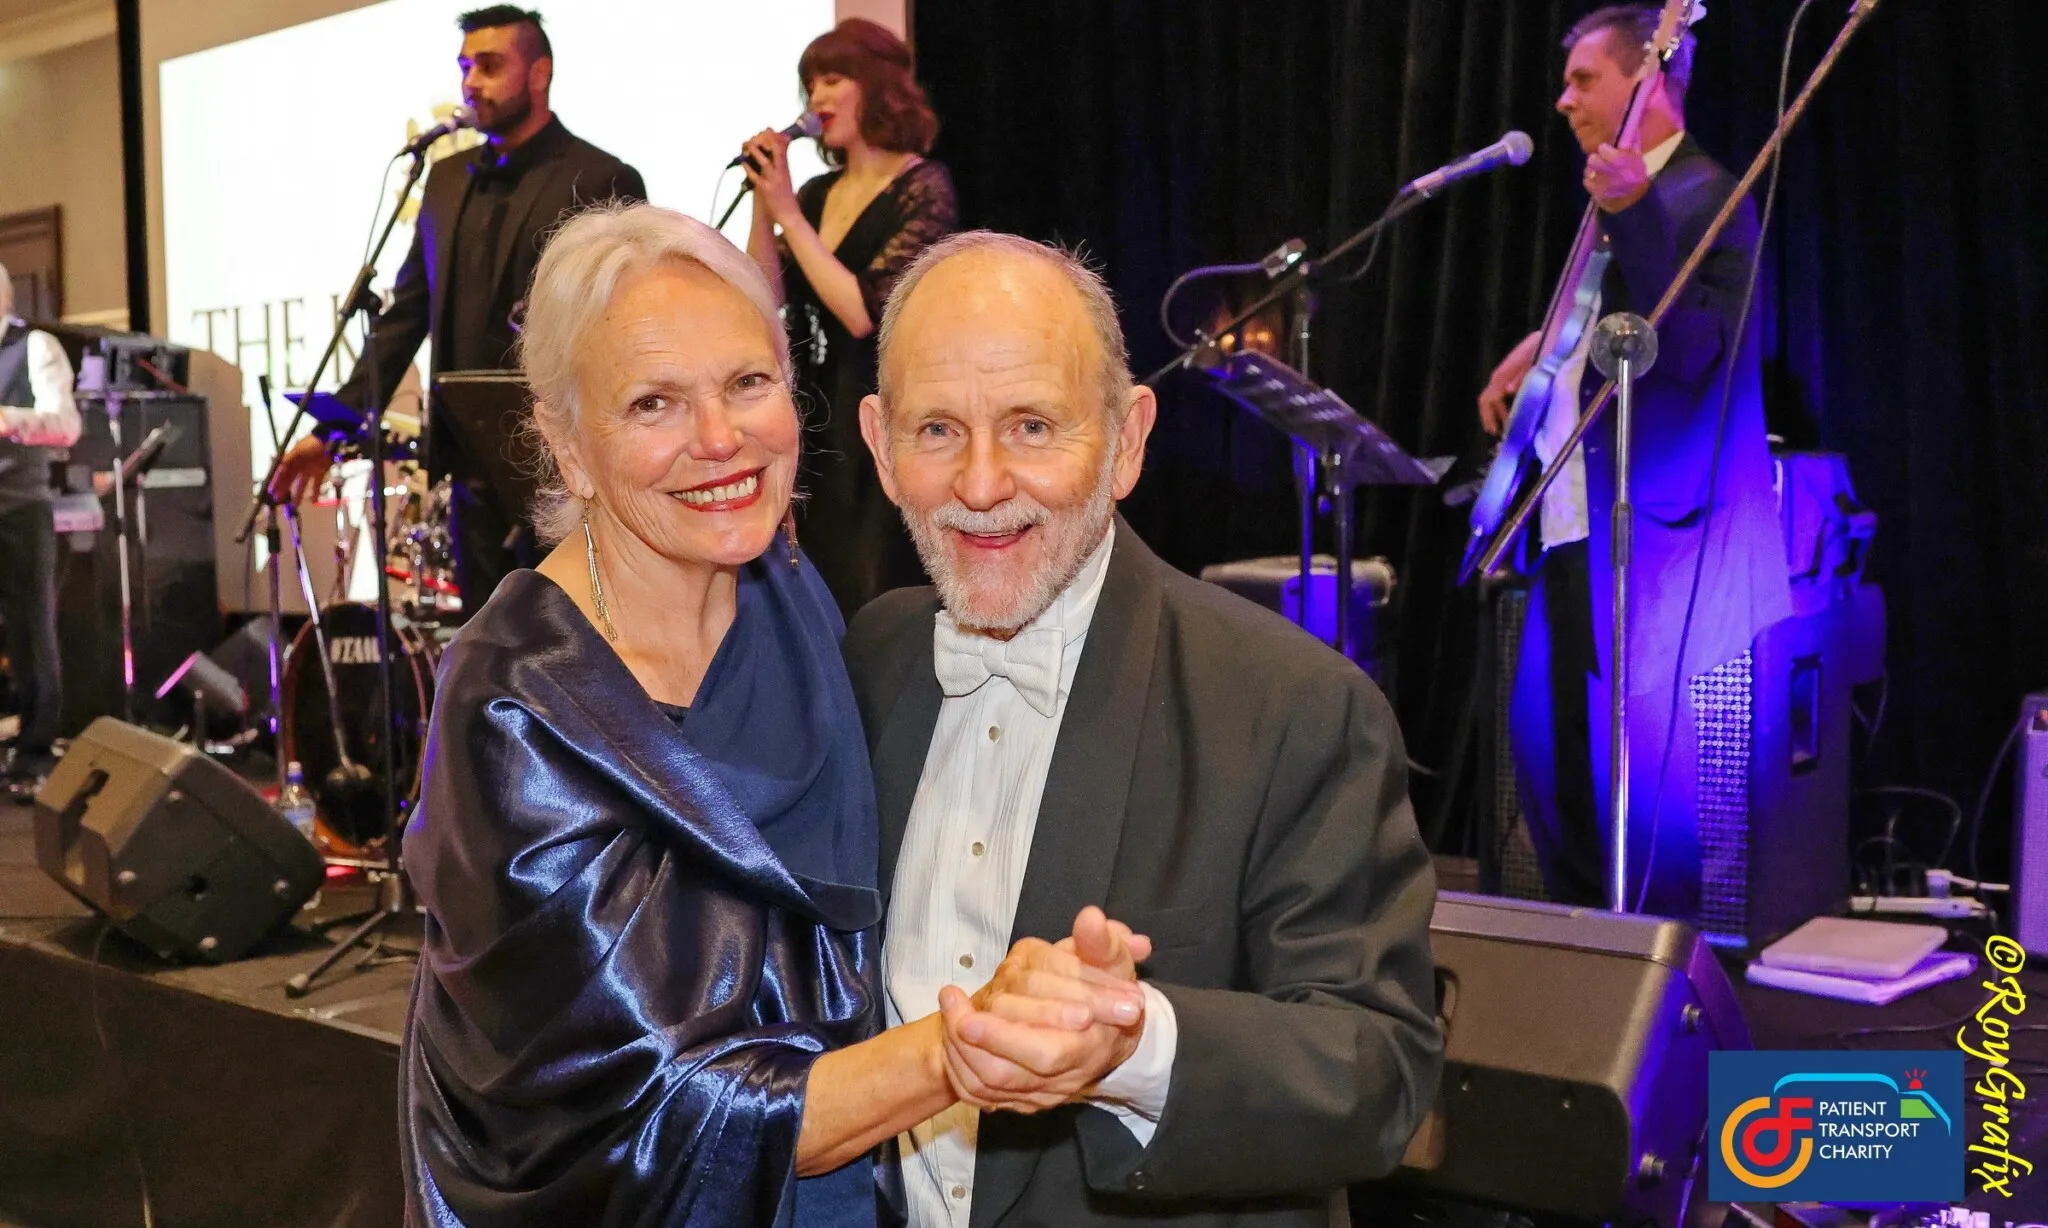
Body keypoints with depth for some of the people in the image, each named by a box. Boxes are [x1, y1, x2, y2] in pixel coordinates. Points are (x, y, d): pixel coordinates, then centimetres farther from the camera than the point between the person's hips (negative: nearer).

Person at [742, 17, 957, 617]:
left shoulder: (923, 188, -9)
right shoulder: (817, 192, 11)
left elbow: (863, 312, -18)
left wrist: (787, 214, -14)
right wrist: (763, 200, -5)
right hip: (822, 422, 7)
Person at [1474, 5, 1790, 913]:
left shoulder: (1705, 198, -10)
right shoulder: (1616, 202, 18)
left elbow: (1692, 353, -23)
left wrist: (1632, 217, -30)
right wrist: (1542, 350, 15)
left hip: (1654, 543, -10)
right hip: (1576, 533, 10)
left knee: (1645, 765, -8)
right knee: (1548, 744, 14)